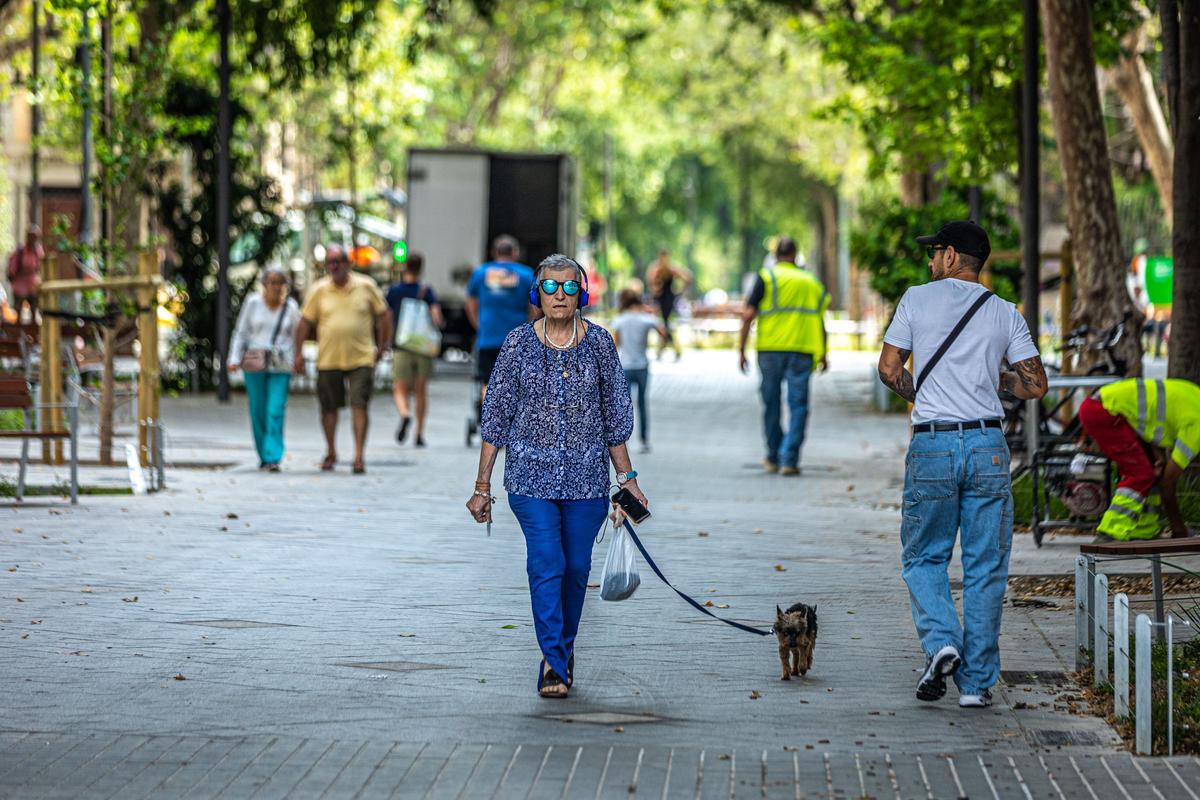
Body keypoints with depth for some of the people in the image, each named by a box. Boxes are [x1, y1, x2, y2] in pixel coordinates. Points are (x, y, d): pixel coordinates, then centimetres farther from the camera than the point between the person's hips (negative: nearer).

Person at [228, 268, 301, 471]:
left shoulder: (290, 307, 5)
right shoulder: (252, 303, 3)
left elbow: (296, 337, 12)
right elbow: (241, 332, 5)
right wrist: (235, 359, -3)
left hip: (281, 366, 0)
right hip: (255, 363, 1)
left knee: (275, 412, -10)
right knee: (258, 411, 4)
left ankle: (273, 458, -13)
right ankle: (263, 456, 17)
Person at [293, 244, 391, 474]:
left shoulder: (366, 287, 2)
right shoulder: (319, 290, 3)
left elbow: (383, 316, 10)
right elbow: (305, 323, 7)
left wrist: (381, 347, 7)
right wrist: (299, 353, 2)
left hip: (361, 358, -1)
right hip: (328, 359, 1)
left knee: (359, 406, -9)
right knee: (329, 408, 9)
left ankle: (358, 456, -8)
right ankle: (331, 453, 28)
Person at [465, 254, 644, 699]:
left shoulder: (599, 343, 2)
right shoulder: (519, 344, -1)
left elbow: (615, 415, 9)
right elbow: (496, 417, 2)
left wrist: (627, 478, 7)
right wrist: (482, 486, 0)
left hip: (586, 478, 2)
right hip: (532, 476, -2)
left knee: (576, 568, 7)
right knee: (546, 565, -12)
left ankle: (562, 650, 27)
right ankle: (553, 664, -11)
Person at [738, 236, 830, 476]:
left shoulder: (766, 277, 1)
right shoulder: (811, 281, 10)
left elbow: (748, 315, -5)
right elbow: (820, 320, 12)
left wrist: (741, 350, -1)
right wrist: (823, 355, 19)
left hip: (771, 348, -1)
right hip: (803, 350, 1)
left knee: (772, 404, 11)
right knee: (798, 406, 2)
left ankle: (773, 458, 20)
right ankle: (789, 460, -6)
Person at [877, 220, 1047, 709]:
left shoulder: (917, 300, 2)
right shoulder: (1005, 314, 7)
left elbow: (889, 369, 3)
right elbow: (1035, 385, 6)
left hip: (932, 447, -1)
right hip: (987, 446, 1)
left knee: (924, 559, 13)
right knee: (985, 570, 6)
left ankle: (940, 642, -12)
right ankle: (976, 682, 6)